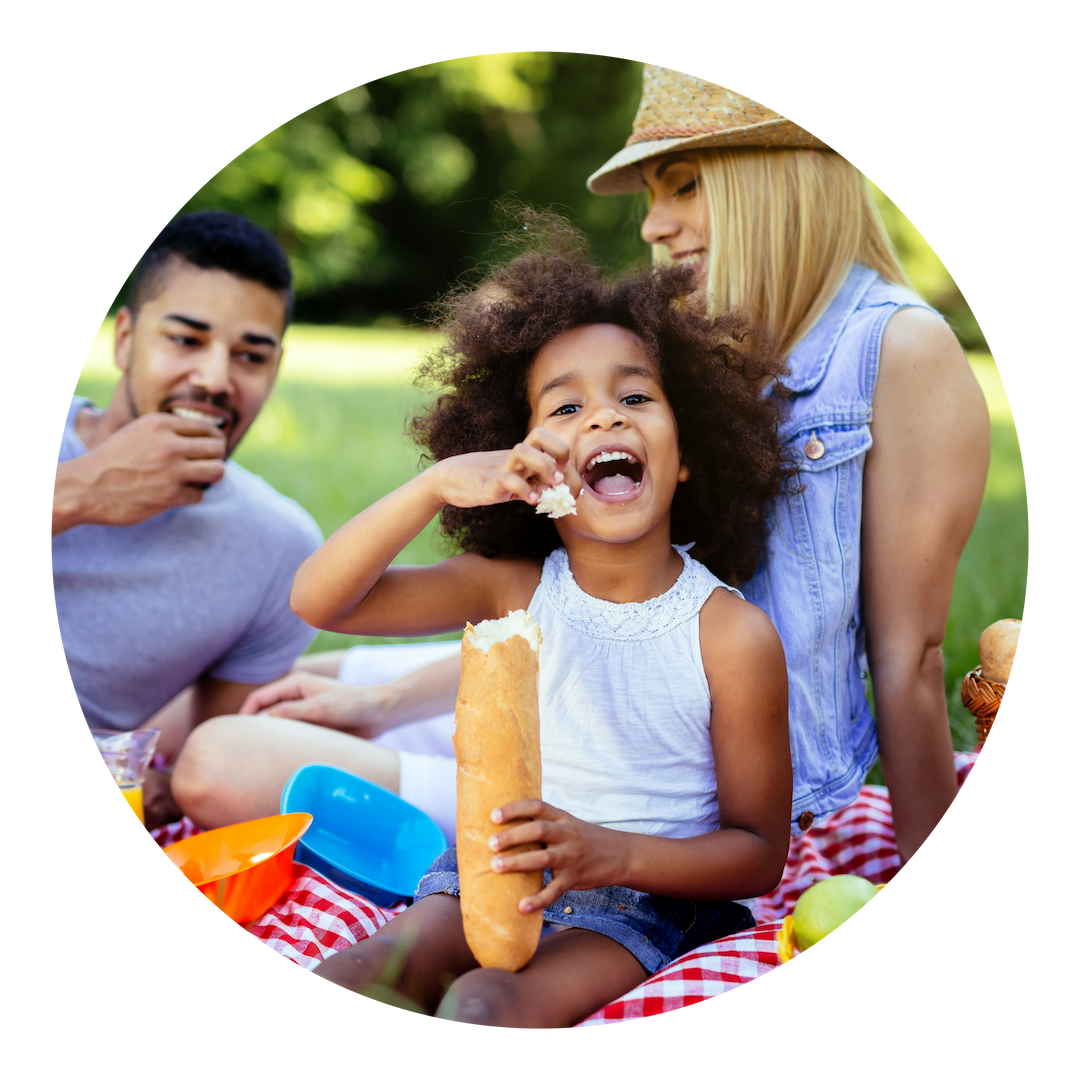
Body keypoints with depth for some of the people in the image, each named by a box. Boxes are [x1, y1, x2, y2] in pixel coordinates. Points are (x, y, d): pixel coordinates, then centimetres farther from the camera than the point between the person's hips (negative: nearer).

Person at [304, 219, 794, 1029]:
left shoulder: (733, 638, -11)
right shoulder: (515, 589, 0)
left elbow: (759, 853, -5)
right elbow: (317, 600, -7)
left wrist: (613, 852, -23)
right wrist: (438, 485, -21)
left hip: (641, 897, -3)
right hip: (492, 869, 3)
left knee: (484, 1005, -30)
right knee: (348, 979, -22)